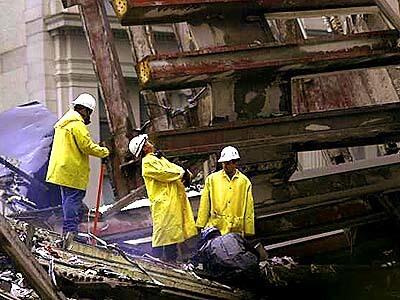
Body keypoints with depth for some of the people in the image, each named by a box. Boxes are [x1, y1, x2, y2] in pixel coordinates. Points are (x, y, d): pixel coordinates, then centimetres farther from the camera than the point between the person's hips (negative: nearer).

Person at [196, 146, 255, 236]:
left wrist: (248, 231, 6)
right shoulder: (211, 179, 8)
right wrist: (200, 226, 3)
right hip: (215, 228, 0)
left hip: (236, 231, 0)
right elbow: (204, 205, 8)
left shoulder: (245, 182, 8)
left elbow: (249, 209, 9)